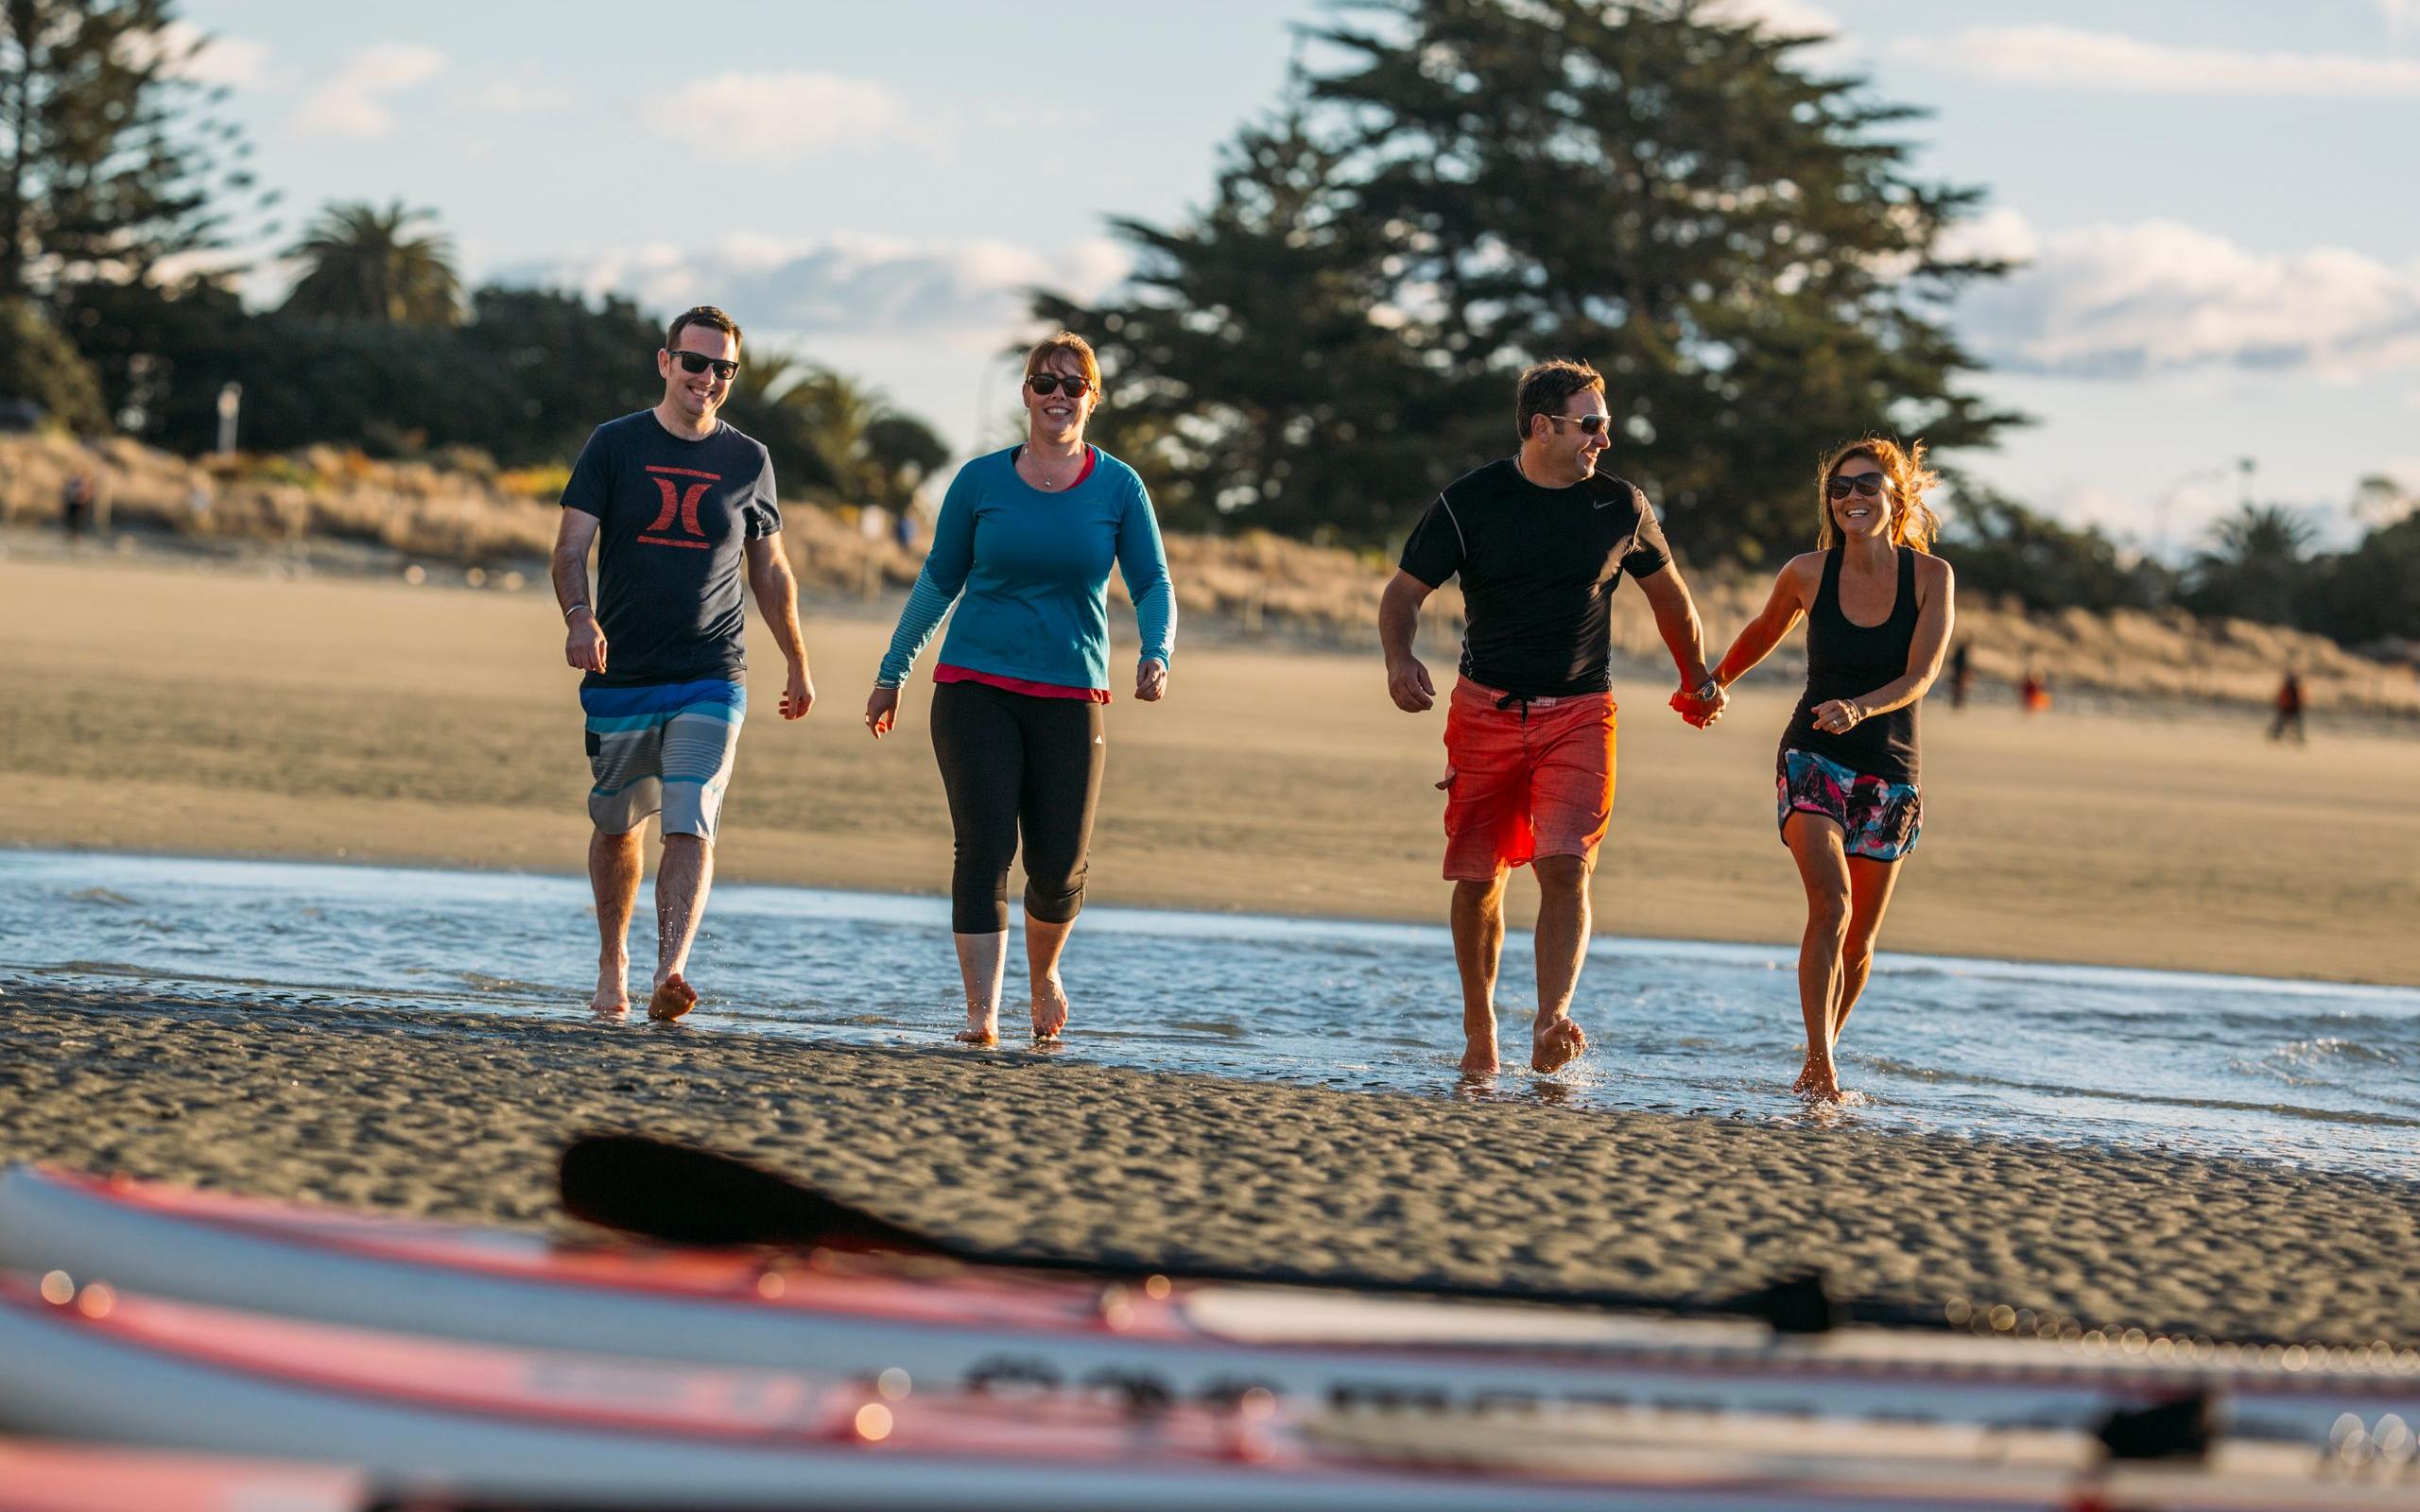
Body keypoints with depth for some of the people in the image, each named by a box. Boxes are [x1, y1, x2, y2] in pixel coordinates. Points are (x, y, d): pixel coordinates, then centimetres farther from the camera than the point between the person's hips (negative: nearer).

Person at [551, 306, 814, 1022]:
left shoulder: (748, 461, 7)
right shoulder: (615, 445, 2)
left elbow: (771, 571, 18)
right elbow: (572, 546, -4)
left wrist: (798, 665, 22)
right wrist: (580, 616, -23)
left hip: (711, 680, 0)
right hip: (620, 677, 0)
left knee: (691, 826, -16)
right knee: (618, 827, 12)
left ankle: (670, 976, -27)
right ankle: (612, 964, 32)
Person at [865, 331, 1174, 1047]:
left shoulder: (1118, 487, 4)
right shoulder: (981, 481, 4)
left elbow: (1152, 583, 1)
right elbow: (938, 581, 12)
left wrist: (1156, 653, -19)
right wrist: (891, 673, 15)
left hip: (1071, 694, 1)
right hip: (975, 687, -1)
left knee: (1060, 865, 0)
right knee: (984, 847, -12)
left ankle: (1043, 972, 31)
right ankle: (982, 1013, -14)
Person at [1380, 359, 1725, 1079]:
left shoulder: (1620, 507, 3)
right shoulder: (1470, 502, -3)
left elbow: (1666, 592, 20)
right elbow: (1405, 592, 0)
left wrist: (1698, 680, 30)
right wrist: (1399, 657, -21)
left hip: (1578, 714, 0)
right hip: (1486, 710, 0)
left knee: (1566, 867, -18)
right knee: (1478, 878, 4)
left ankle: (1552, 1025, -28)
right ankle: (1479, 1029, 20)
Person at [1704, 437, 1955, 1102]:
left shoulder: (1931, 576, -5)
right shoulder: (1808, 574, -4)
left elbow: (1920, 675, -14)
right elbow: (1764, 632, 17)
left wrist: (1858, 709, -31)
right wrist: (1711, 686, 29)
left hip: (1888, 772, 2)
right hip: (1813, 760, -2)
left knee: (1858, 939, 7)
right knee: (1830, 904, -22)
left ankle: (1824, 1052, 28)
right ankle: (1820, 1065, -26)